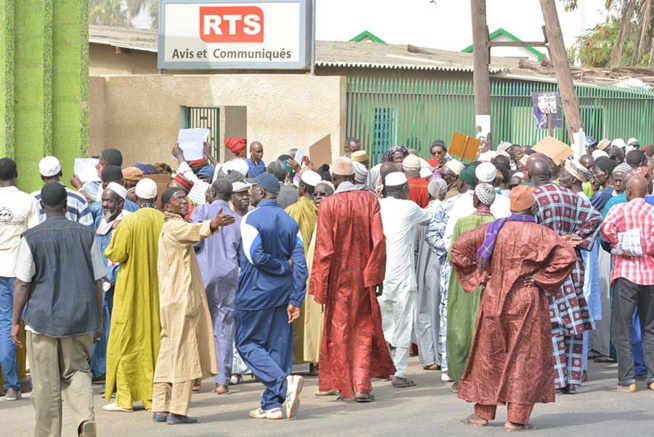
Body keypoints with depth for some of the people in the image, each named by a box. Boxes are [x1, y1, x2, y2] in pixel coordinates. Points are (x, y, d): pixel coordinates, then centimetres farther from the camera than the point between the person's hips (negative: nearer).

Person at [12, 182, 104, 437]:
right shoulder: (86, 235, 2)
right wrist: (98, 321, 13)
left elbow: (22, 284, -5)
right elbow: (97, 282, 5)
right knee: (77, 371, 13)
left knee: (46, 384, 5)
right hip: (80, 319, 2)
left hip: (43, 319, -2)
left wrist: (16, 322, 3)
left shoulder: (31, 238, -5)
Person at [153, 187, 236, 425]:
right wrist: (212, 225, -53)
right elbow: (193, 231, -35)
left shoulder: (174, 226, 18)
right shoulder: (173, 226, -13)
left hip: (173, 300, 10)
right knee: (183, 353, -9)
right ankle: (177, 411, -10)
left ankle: (160, 409, 12)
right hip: (182, 299, -10)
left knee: (169, 354, 10)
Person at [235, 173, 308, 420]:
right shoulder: (290, 222, 6)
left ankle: (284, 381, -17)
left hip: (256, 294, -6)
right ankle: (272, 404, 8)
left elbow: (256, 256, -20)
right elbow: (300, 264, 1)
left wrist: (282, 266, -3)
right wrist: (295, 300, 0)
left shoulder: (250, 219, -10)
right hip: (283, 294, 6)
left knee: (247, 343, 4)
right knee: (278, 347, 9)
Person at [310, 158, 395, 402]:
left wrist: (320, 286, -4)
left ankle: (347, 386, 12)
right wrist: (375, 276, -1)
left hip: (339, 277, -2)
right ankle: (362, 385, 0)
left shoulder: (328, 205, -10)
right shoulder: (370, 200, -4)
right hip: (364, 278, 2)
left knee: (340, 329, 9)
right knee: (364, 329, 9)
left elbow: (324, 248, -10)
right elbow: (379, 241, -8)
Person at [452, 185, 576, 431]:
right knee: (525, 357, 4)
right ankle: (517, 417, 1)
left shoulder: (493, 230, 0)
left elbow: (459, 247, 0)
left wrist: (476, 277, 3)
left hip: (493, 300, 3)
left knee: (489, 355, 14)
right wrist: (541, 279, -11)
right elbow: (566, 255, -20)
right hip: (527, 304, -3)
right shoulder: (539, 234, -9)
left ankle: (483, 412, 17)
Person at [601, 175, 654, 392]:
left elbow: (607, 228, -21)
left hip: (625, 272, -3)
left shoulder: (619, 209, -1)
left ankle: (626, 380, -3)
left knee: (622, 329, 1)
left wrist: (617, 244, -5)